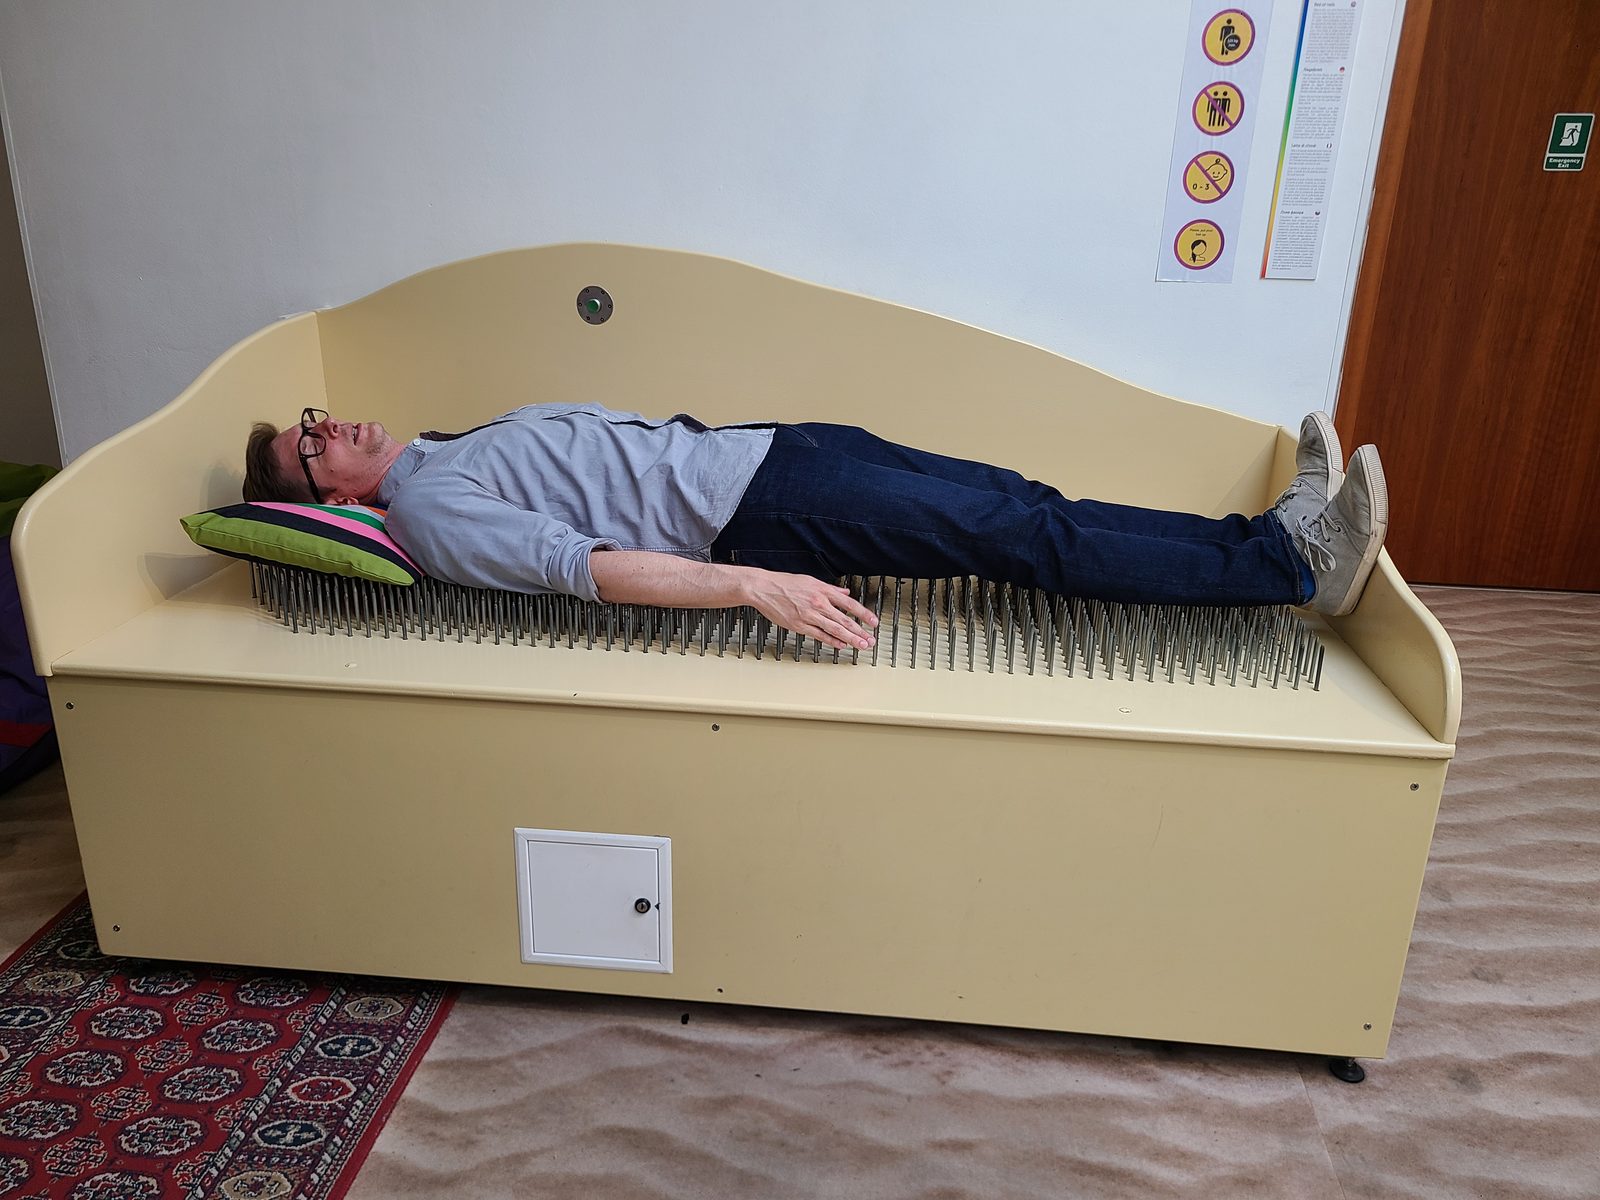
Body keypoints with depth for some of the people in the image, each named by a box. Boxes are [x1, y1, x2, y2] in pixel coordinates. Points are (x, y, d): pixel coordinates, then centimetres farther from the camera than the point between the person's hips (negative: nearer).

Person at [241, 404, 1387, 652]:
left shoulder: (464, 437, 22)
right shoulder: (429, 510, -5)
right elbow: (586, 565, -19)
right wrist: (753, 587, -29)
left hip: (752, 445, 8)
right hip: (753, 519, -8)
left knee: (1012, 500, -4)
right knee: (1023, 538, -15)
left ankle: (1274, 535, 0)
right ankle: (1290, 566, -8)